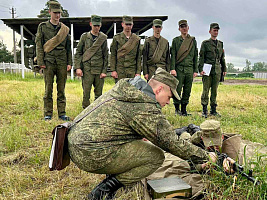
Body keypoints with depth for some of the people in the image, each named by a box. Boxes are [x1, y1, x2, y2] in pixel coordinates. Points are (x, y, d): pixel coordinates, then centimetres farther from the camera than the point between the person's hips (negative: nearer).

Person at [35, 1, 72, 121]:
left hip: (62, 62, 2)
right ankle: (48, 114, 8)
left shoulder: (65, 29, 13)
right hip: (48, 62, -2)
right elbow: (39, 45, 4)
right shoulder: (42, 27, 8)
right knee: (48, 89, -1)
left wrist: (69, 63, 5)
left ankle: (62, 113, 11)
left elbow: (68, 47, 14)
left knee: (61, 89, 4)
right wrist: (41, 62, -5)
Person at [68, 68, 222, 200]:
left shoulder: (125, 88, 12)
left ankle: (113, 180, 19)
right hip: (91, 156, -9)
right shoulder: (147, 109, -15)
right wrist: (205, 156, 5)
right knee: (156, 157, -4)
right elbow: (173, 143, -9)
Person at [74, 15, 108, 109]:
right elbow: (78, 53, 6)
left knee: (99, 94, 5)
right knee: (86, 93, -3)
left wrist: (104, 71, 2)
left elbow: (106, 56, 9)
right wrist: (77, 67, -5)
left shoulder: (103, 38, 9)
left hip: (99, 70, 2)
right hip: (87, 69, -1)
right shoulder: (84, 36, 6)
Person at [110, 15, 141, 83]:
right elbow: (113, 56, 3)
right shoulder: (116, 38, 5)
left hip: (132, 71, 1)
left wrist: (138, 72, 2)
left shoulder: (137, 39, 9)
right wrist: (113, 70, -5)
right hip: (119, 70, -1)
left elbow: (139, 57, 8)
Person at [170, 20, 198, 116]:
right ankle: (177, 108, 11)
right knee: (177, 89, -3)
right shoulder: (176, 40, 5)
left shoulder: (193, 40, 13)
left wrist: (195, 70, 7)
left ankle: (184, 109, 15)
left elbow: (195, 56, 13)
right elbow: (173, 56, -1)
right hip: (179, 68, -3)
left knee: (187, 90, 4)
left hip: (189, 69, 3)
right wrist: (172, 68, -11)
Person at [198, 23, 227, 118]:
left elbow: (222, 58, 21)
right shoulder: (205, 43, 3)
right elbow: (201, 57, -2)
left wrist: (224, 69, 16)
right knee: (206, 90, -4)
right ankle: (204, 110, 1)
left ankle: (213, 110, 13)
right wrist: (201, 69, -11)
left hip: (217, 70, 4)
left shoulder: (220, 44, 17)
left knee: (214, 90, 6)